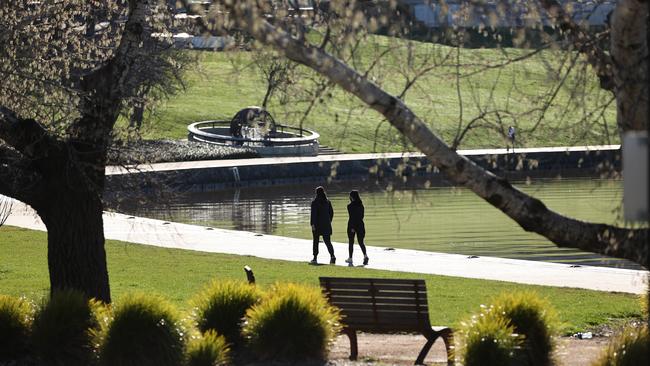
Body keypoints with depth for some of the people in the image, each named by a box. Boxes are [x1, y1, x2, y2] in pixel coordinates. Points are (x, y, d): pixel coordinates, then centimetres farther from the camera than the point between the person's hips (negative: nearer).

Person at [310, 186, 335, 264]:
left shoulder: (314, 202, -10)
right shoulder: (327, 202, 5)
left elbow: (313, 214, -15)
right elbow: (331, 213, 10)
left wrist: (312, 224, -15)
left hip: (317, 224, -4)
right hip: (326, 225, 4)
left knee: (316, 241, 10)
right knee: (327, 241, 3)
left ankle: (315, 258, 13)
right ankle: (332, 255, -16)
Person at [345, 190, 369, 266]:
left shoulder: (350, 206, -13)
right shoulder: (361, 205, 5)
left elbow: (351, 217, -17)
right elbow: (362, 215, 12)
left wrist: (352, 227, -17)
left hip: (352, 225, -5)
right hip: (360, 225, 5)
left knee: (351, 242, 8)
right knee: (361, 242, 6)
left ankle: (350, 258, 16)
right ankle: (365, 255, -15)